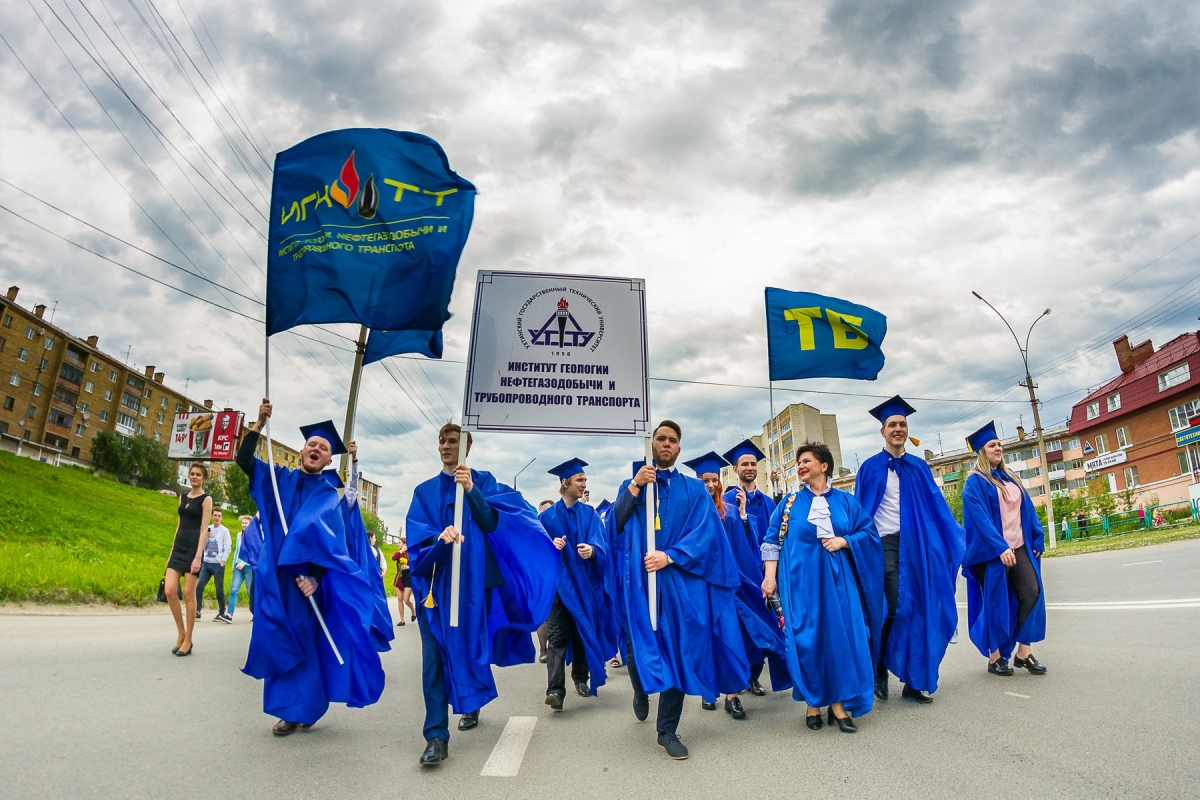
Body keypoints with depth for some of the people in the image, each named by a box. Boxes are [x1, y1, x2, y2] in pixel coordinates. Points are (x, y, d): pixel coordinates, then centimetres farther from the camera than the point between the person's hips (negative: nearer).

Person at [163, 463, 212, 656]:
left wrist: (198, 556, -18)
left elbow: (204, 529, -11)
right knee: (169, 591, -3)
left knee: (189, 593, -2)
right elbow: (180, 525, 17)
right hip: (178, 548, 6)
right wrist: (172, 551, 14)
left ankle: (188, 640, 7)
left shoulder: (206, 499, -5)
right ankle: (181, 632, 13)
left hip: (193, 548, -6)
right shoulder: (183, 498, 14)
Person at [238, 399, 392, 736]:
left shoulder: (331, 494, -1)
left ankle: (303, 708, 12)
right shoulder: (279, 479, 11)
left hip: (307, 578, -3)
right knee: (281, 642, 6)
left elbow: (332, 541, -9)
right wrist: (260, 423, -7)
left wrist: (315, 575, -22)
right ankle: (291, 708, 16)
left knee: (306, 642, -1)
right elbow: (244, 460, 4)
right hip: (275, 577, 3)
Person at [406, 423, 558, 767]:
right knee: (435, 653, -8)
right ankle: (436, 736, -5)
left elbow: (492, 522, -9)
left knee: (469, 645, 12)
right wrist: (440, 537, -25)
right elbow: (416, 535, -3)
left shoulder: (483, 482, 6)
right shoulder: (425, 490, 11)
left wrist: (471, 490, -21)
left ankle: (472, 705, 38)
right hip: (436, 581, 1)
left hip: (473, 579, -1)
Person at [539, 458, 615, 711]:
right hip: (557, 581, -2)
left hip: (584, 581, 2)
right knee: (557, 636, -9)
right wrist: (551, 545, -21)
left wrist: (591, 550, -29)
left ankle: (581, 678, 29)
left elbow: (601, 543, -6)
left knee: (583, 632, 12)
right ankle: (555, 689, -11)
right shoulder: (547, 516, 3)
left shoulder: (590, 514, 6)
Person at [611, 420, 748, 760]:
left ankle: (667, 731, 13)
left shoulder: (694, 489, 10)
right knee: (640, 645, 6)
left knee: (677, 650, 0)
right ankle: (641, 691, 40)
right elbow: (614, 525, -2)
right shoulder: (632, 484, 12)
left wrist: (670, 556, -15)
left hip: (680, 580, 0)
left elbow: (704, 533, -2)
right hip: (639, 578, 0)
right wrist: (635, 487, -13)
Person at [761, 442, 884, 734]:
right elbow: (772, 540, 2)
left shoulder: (845, 501, 8)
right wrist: (770, 576, -8)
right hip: (801, 578, -1)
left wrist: (844, 540, -12)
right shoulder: (790, 502, 6)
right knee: (806, 638, 0)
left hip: (838, 579, 1)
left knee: (841, 636, -1)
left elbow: (869, 532, 6)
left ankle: (839, 703, 10)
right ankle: (812, 703, 13)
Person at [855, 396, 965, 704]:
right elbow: (861, 512, 0)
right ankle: (880, 673, 13)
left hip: (918, 547, 3)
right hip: (886, 546, -3)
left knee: (917, 610, 6)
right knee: (894, 609, -5)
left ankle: (914, 680, 16)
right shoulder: (870, 468, 2)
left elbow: (937, 507, 10)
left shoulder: (919, 467, 11)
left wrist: (961, 539, 4)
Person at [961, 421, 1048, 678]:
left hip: (1019, 548, 6)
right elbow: (979, 517, -18)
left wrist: (1037, 539, 8)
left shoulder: (1010, 478, 14)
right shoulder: (975, 482, -8)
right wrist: (1000, 547, -25)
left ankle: (1023, 651, 8)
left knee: (1032, 593, -3)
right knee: (996, 602, 0)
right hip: (993, 550, -6)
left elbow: (1027, 510, 15)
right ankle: (994, 657, 12)